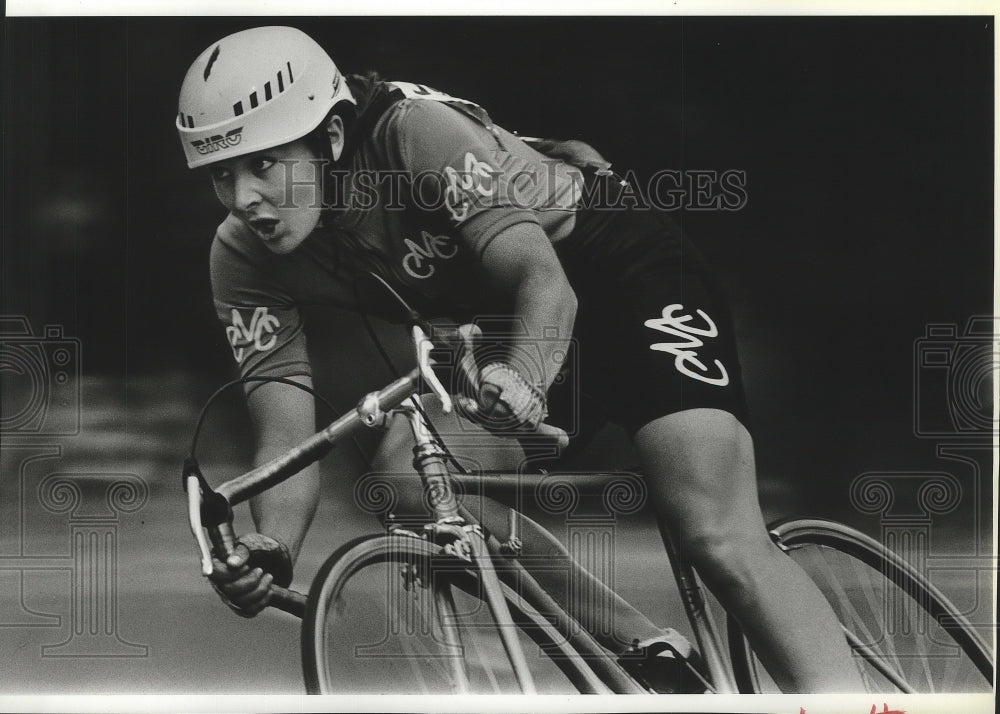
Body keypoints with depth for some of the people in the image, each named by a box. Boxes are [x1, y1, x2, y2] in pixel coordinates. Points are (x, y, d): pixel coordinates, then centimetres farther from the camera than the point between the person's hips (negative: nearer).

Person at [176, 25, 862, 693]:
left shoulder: (420, 130, -28)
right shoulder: (245, 260, -12)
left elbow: (544, 277, -36)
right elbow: (288, 437, -17)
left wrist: (523, 374, -58)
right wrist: (270, 551, -36)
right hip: (499, 324, 6)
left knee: (722, 540, -23)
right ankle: (647, 652, -10)